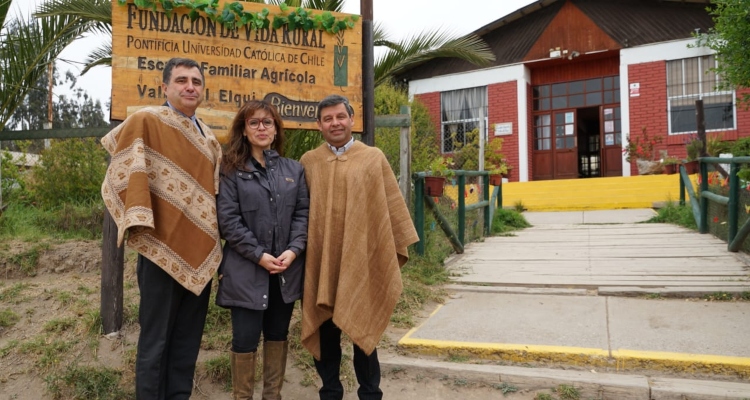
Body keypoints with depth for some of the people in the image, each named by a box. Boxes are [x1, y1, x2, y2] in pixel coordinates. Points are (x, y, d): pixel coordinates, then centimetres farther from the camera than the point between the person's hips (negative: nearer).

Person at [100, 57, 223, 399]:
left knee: (188, 340, 13)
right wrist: (139, 224, -19)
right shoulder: (145, 121, -5)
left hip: (200, 252, 6)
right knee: (156, 340, 3)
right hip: (163, 249, -6)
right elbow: (126, 176, -10)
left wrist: (216, 240, 14)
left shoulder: (208, 138, 15)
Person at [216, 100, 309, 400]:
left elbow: (303, 212, 5)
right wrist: (259, 255, -15)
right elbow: (228, 219, -8)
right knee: (245, 339, 0)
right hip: (246, 269, -3)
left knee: (278, 335, 13)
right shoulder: (232, 170, 0)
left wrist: (294, 250, -10)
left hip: (287, 268, 4)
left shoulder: (294, 169, 10)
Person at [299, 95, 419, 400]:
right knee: (325, 331, 11)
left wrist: (399, 247, 3)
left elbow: (391, 205, 4)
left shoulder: (374, 158, 2)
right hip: (320, 262, 2)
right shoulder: (308, 162, 7)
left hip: (362, 261, -2)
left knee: (363, 329, 8)